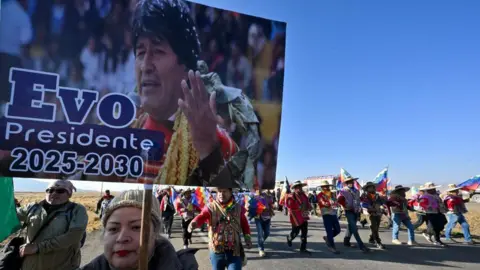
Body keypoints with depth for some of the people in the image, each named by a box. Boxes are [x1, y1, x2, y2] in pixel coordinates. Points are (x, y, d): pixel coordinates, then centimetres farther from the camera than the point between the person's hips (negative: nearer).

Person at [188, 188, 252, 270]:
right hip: (216, 252, 0)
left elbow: (244, 224, 11)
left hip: (234, 252, 0)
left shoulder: (238, 207, 2)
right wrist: (194, 222, -45)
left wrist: (247, 237, -4)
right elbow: (201, 217, -24)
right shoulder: (211, 207, -6)